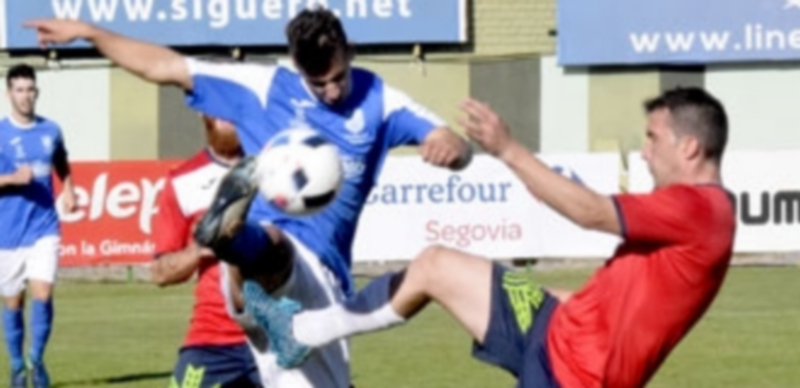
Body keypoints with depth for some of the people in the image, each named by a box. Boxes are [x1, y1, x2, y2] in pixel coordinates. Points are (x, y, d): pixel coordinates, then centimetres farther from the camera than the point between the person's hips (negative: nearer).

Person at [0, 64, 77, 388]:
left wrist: (69, 192, 4)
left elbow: (63, 168, 23)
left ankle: (37, 359, 1)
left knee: (43, 292, -14)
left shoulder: (51, 131, 6)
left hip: (44, 227, 1)